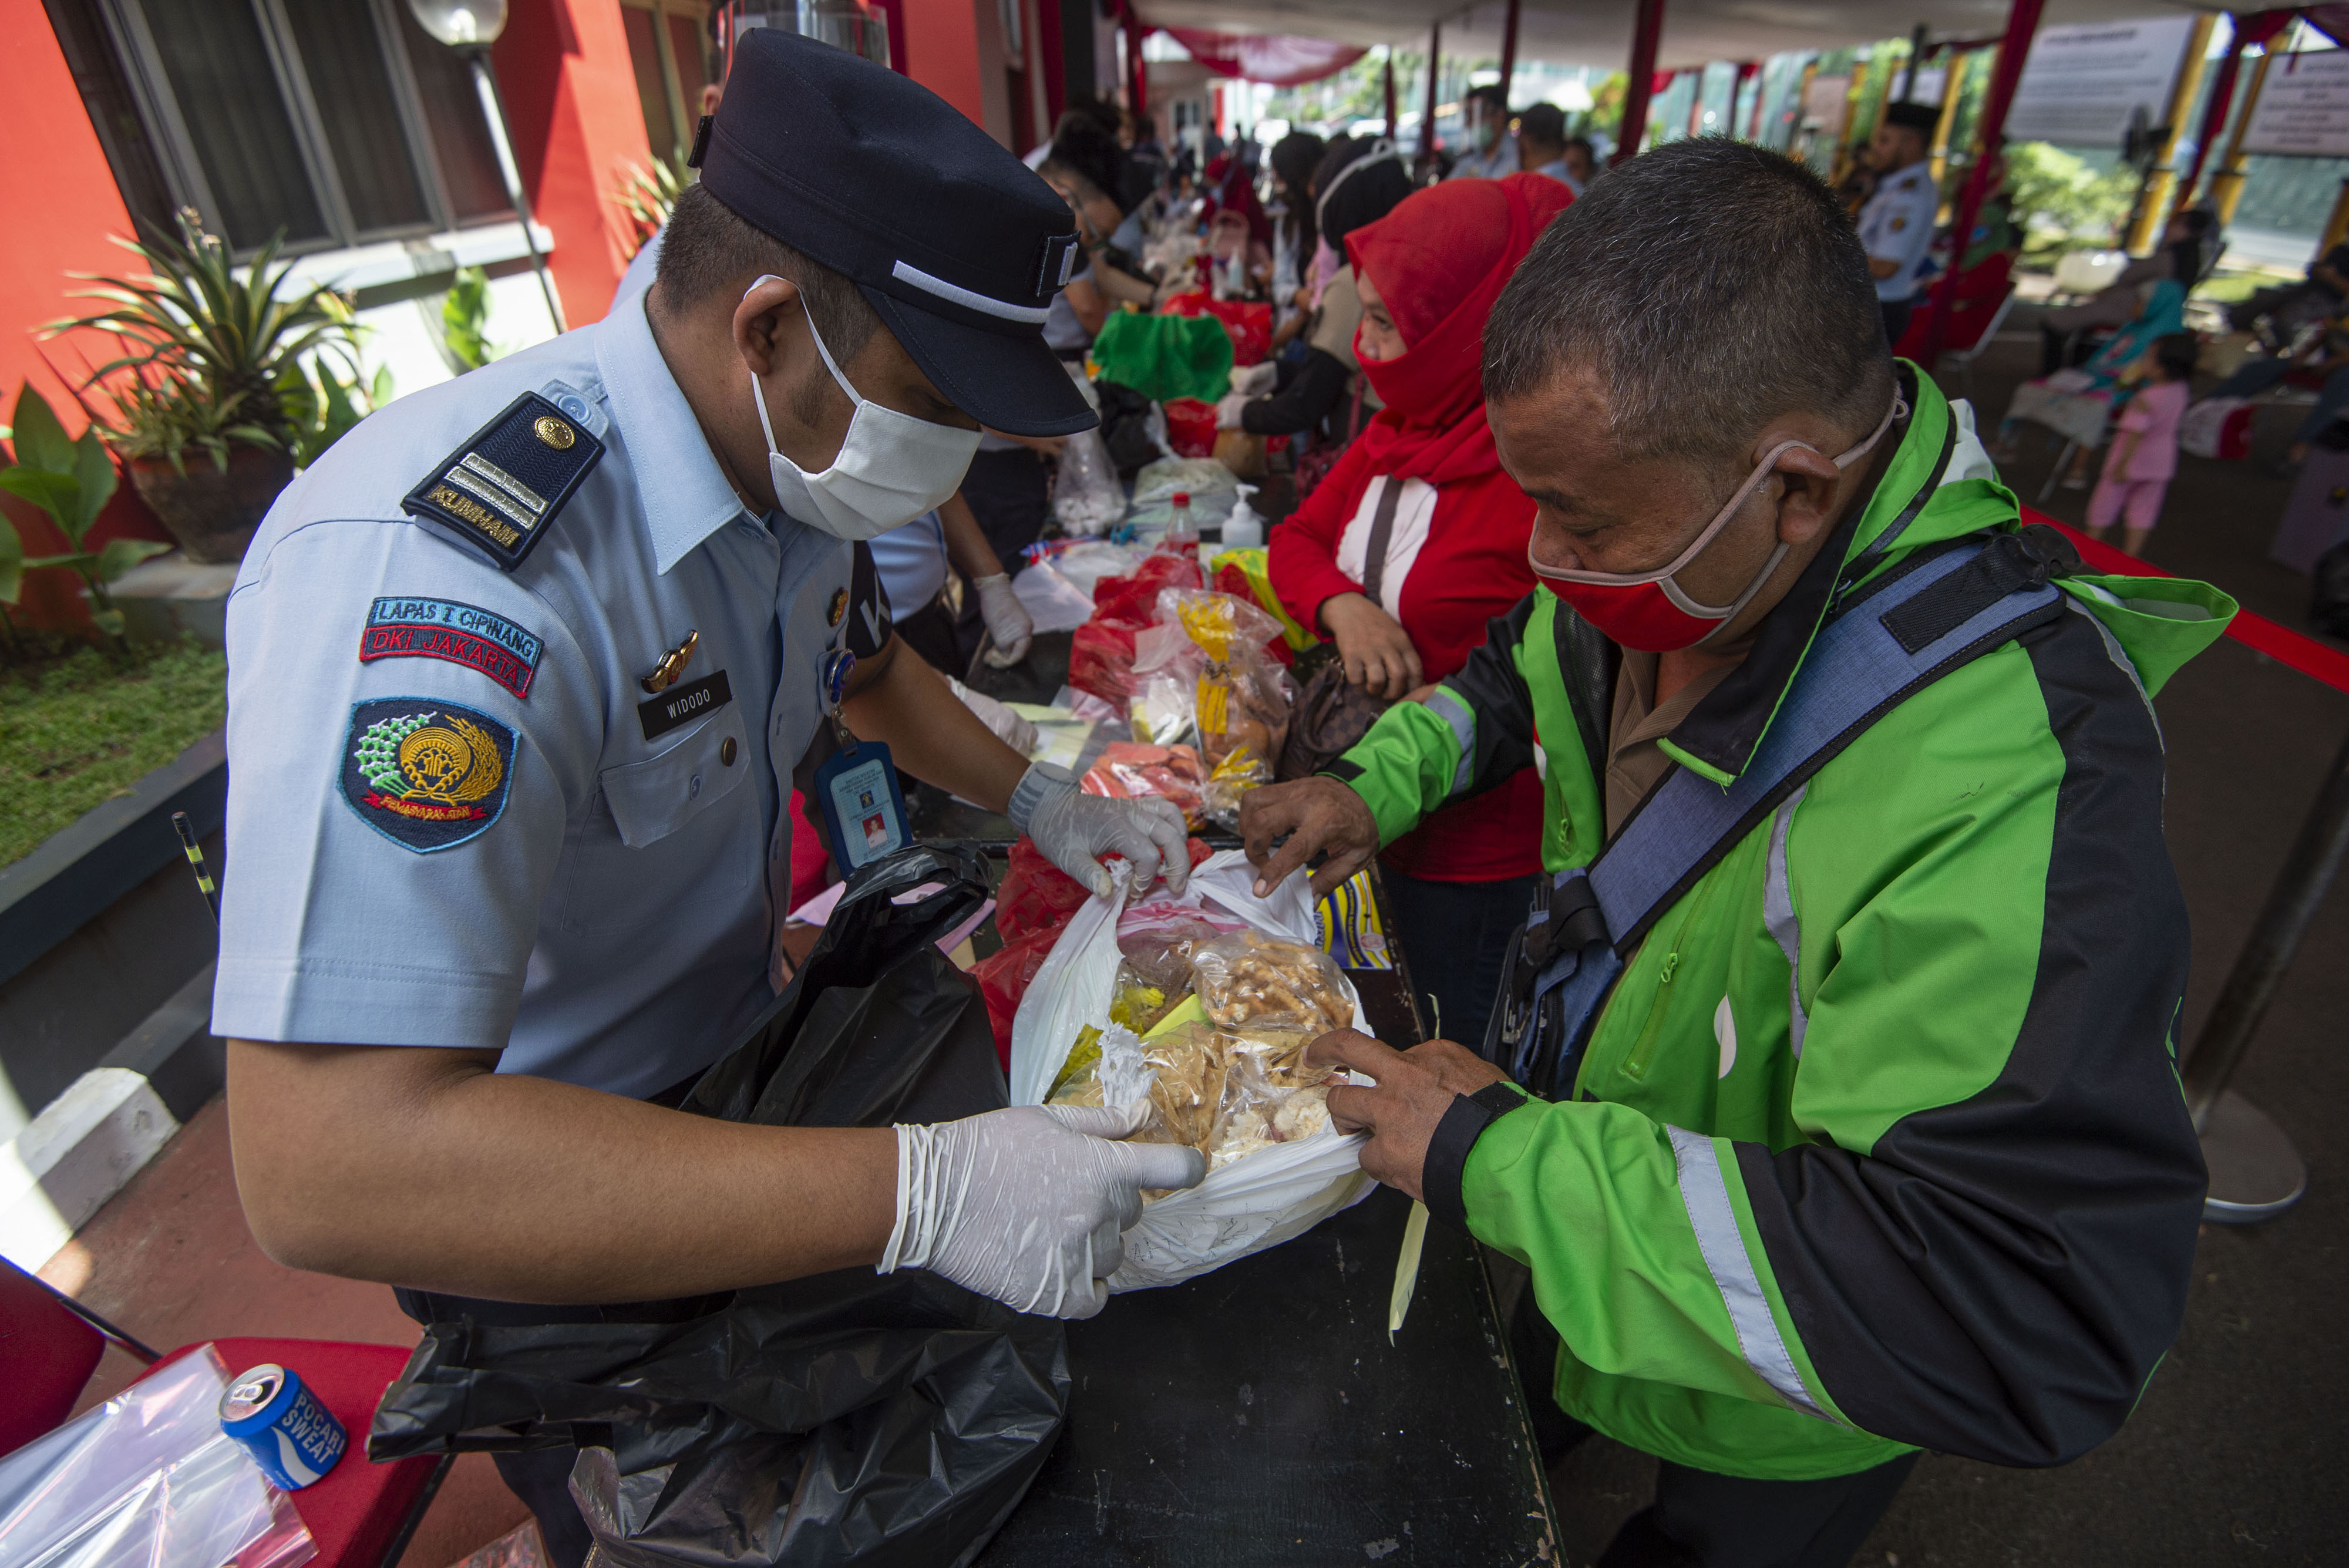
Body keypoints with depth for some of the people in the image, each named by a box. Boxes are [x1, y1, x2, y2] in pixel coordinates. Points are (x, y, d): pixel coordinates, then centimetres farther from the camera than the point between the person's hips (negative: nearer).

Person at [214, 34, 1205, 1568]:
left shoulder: (797, 456, -12)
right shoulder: (435, 568, -39)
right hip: (520, 1203, -6)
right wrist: (921, 1192, -45)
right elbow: (327, 1165, -42)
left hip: (734, 1055, 7)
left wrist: (1037, 797, -2)